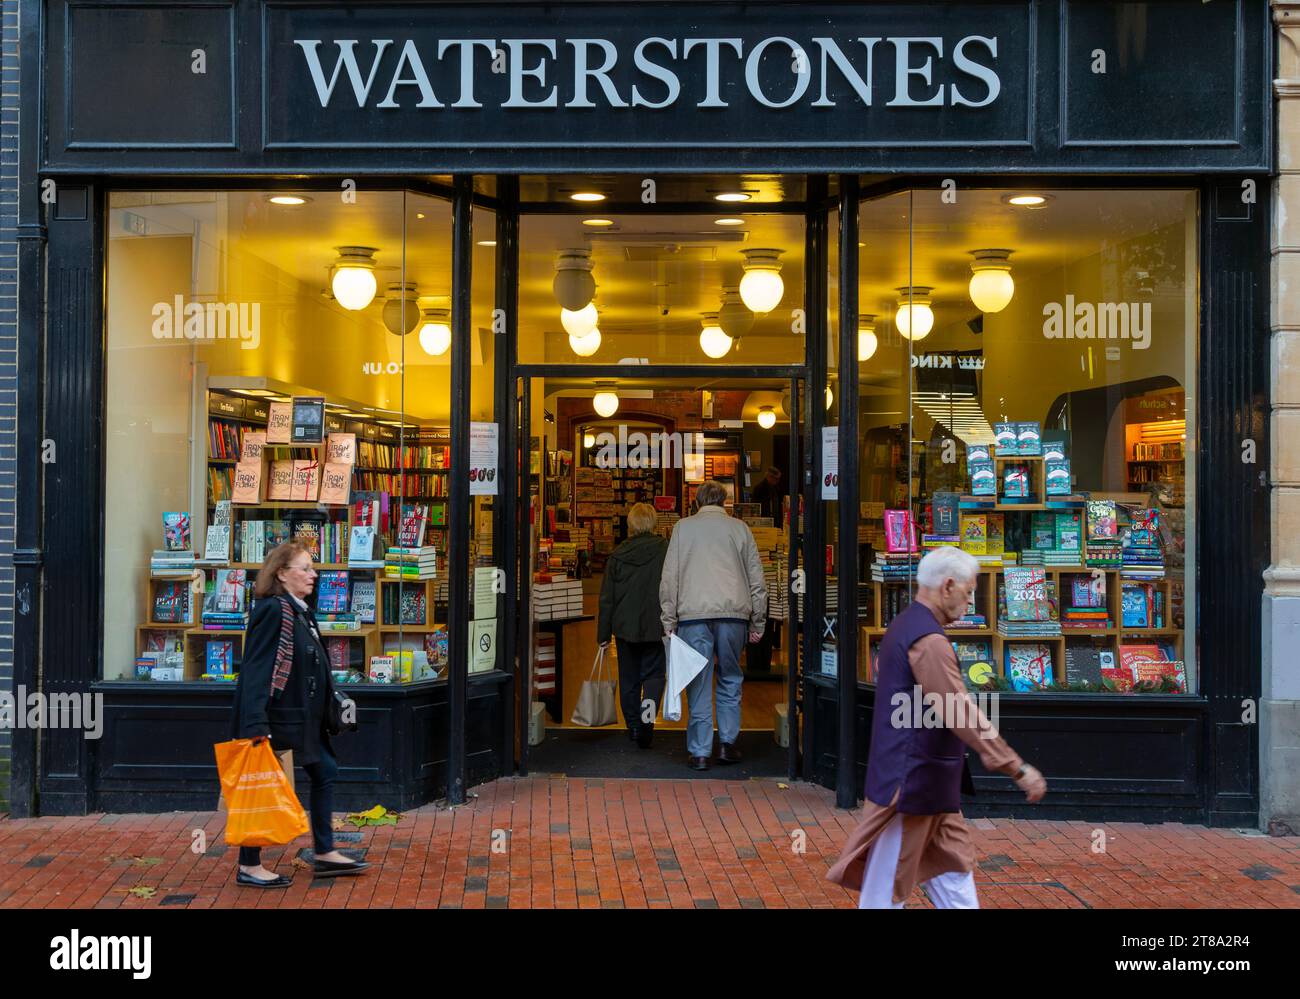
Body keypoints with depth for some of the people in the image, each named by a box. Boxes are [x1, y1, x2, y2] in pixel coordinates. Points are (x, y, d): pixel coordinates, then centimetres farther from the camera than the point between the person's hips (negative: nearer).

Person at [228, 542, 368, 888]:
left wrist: (328, 707, 24)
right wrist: (256, 725, -29)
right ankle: (248, 867, 13)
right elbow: (256, 668, -23)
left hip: (302, 716, 10)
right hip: (276, 717, -10)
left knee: (325, 771, 14)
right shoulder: (272, 610, -17)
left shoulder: (300, 611, 12)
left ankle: (324, 854, 24)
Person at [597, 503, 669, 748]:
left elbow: (606, 597, 1)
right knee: (653, 674, 7)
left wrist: (604, 633, 7)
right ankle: (647, 717, -17)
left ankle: (634, 726, 23)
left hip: (625, 626, 2)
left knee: (629, 678, 15)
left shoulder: (617, 555, -2)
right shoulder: (666, 551, -8)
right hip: (657, 626, -2)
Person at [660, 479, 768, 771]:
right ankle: (728, 743, 12)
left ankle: (700, 752, 4)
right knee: (730, 679, 15)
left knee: (699, 684, 3)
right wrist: (758, 623, 16)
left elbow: (669, 577, 4)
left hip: (694, 613, -1)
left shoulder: (683, 527, 9)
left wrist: (669, 622, 6)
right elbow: (757, 580, 10)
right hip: (733, 612, 1)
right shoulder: (740, 528, 12)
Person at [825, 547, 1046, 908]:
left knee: (952, 867, 15)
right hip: (912, 783, -10)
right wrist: (1018, 769, -23)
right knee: (887, 890, 1)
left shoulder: (905, 626, 12)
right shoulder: (928, 640, -22)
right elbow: (963, 715, -25)